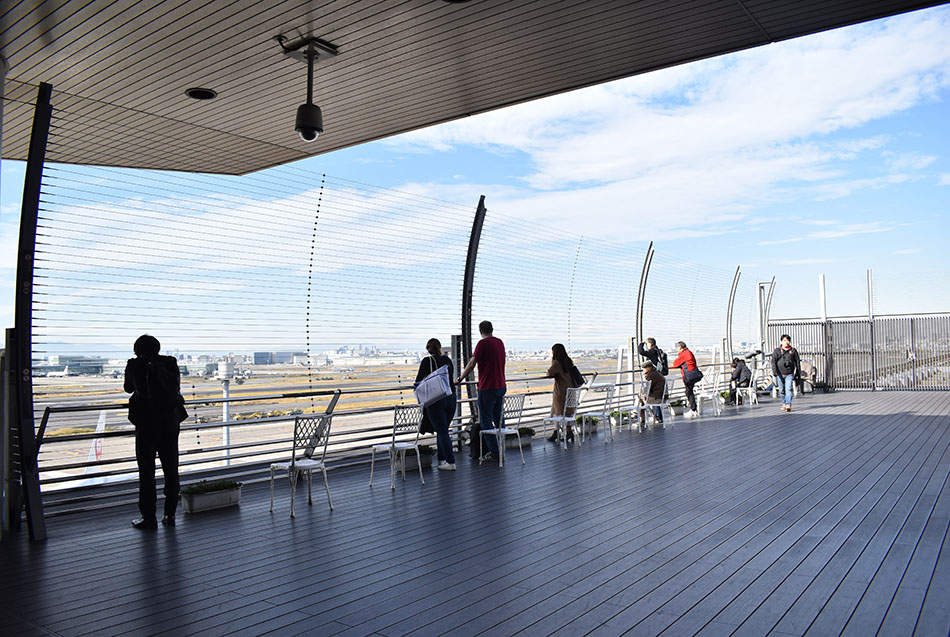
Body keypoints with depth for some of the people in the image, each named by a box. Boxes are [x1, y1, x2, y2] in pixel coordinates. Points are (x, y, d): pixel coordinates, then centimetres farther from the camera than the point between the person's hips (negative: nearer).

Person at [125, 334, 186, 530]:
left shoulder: (135, 365, -6)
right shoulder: (170, 363, 0)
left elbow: (129, 388, 10)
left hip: (147, 423, -3)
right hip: (171, 422, 3)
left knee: (147, 472, 5)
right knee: (171, 471, 11)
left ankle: (149, 518, 9)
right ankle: (170, 515, 16)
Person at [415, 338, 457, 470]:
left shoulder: (427, 361, -4)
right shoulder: (448, 360, 10)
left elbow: (418, 381, -2)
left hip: (435, 399, -5)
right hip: (451, 398, 5)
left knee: (442, 431, -3)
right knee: (442, 430, 17)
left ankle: (451, 462, -6)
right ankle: (441, 459, 21)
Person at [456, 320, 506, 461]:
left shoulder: (483, 343, -13)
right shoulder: (500, 342, 11)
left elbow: (472, 364, -15)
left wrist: (460, 379, -4)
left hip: (488, 388, -8)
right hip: (501, 386, 8)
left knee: (486, 421, -1)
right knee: (498, 419, 15)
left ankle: (494, 453, -2)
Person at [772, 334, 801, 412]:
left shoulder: (793, 351, 9)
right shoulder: (777, 351, 6)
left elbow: (797, 362, 13)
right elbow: (773, 361, -3)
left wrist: (799, 374, 11)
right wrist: (775, 371, -18)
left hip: (789, 374, -1)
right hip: (780, 374, 1)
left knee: (789, 389, -14)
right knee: (782, 390, 7)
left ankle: (788, 405, -20)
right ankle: (784, 403, 24)